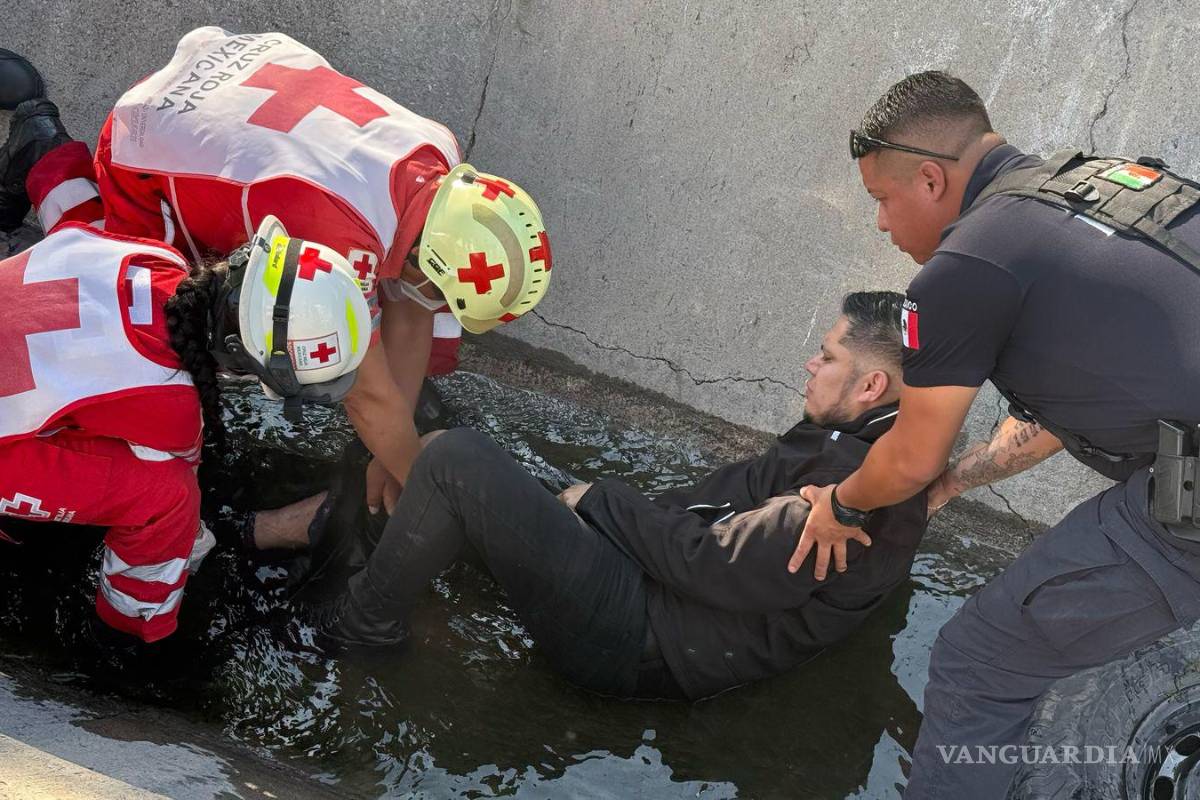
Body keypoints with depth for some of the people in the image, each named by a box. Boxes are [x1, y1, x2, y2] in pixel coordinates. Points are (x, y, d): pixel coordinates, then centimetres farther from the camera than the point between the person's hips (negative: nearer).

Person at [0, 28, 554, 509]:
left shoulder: (441, 163, -21)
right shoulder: (341, 241, -44)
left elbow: (410, 319, -11)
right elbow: (370, 397, -31)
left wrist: (390, 456, -7)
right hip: (149, 160, -6)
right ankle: (49, 156, 15)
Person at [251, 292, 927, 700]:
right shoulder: (836, 449, 11)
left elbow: (714, 566, -24)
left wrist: (600, 500, -8)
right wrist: (601, 507, 5)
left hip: (638, 640, -10)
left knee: (459, 460, -14)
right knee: (452, 465, 13)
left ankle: (364, 621, 5)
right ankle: (260, 531, 21)